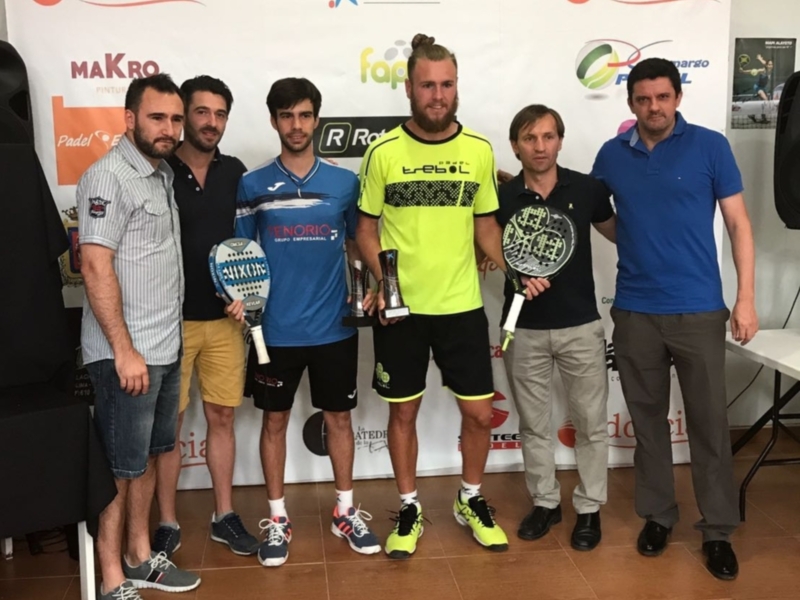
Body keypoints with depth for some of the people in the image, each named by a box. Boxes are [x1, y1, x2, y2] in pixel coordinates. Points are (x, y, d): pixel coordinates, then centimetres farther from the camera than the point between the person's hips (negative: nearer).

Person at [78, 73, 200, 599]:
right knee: (119, 468, 2)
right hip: (127, 353, -8)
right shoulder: (109, 177, -13)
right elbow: (95, 267, -19)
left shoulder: (163, 173, 12)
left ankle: (140, 557, 30)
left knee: (148, 457, 17)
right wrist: (124, 350, -21)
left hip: (166, 348, 8)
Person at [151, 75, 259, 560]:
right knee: (168, 422, 6)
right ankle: (168, 523, 19)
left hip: (224, 319, 4)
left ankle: (225, 515, 24)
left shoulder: (235, 172, 5)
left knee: (222, 417, 11)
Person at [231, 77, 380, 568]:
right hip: (275, 329, -1)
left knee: (339, 417, 12)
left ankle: (346, 511, 29)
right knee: (275, 419, 10)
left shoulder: (345, 182, 1)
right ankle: (277, 518, 25)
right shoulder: (253, 186, -2)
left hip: (334, 326, 1)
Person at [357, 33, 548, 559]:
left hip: (462, 306, 2)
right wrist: (381, 282, -13)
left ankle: (471, 501, 33)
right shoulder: (384, 152, -5)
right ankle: (410, 509, 30)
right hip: (401, 309, -1)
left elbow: (485, 224, 10)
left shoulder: (479, 150, 0)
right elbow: (367, 228, 2)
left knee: (480, 413, 8)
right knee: (403, 412, 11)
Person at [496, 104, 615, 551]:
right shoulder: (502, 198, -5)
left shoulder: (587, 189, -3)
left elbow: (620, 233, 12)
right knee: (533, 423, 12)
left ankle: (590, 508, 23)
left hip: (581, 325, 0)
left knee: (591, 422, 8)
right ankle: (546, 502, 29)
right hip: (525, 328, 1)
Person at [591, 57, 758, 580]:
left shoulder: (710, 146, -2)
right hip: (634, 312, 2)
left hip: (699, 310, -2)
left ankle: (718, 531, 17)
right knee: (648, 419, 12)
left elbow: (738, 224, -1)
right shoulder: (612, 155, 4)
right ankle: (657, 515, 27)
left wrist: (746, 297, -6)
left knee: (710, 422, 4)